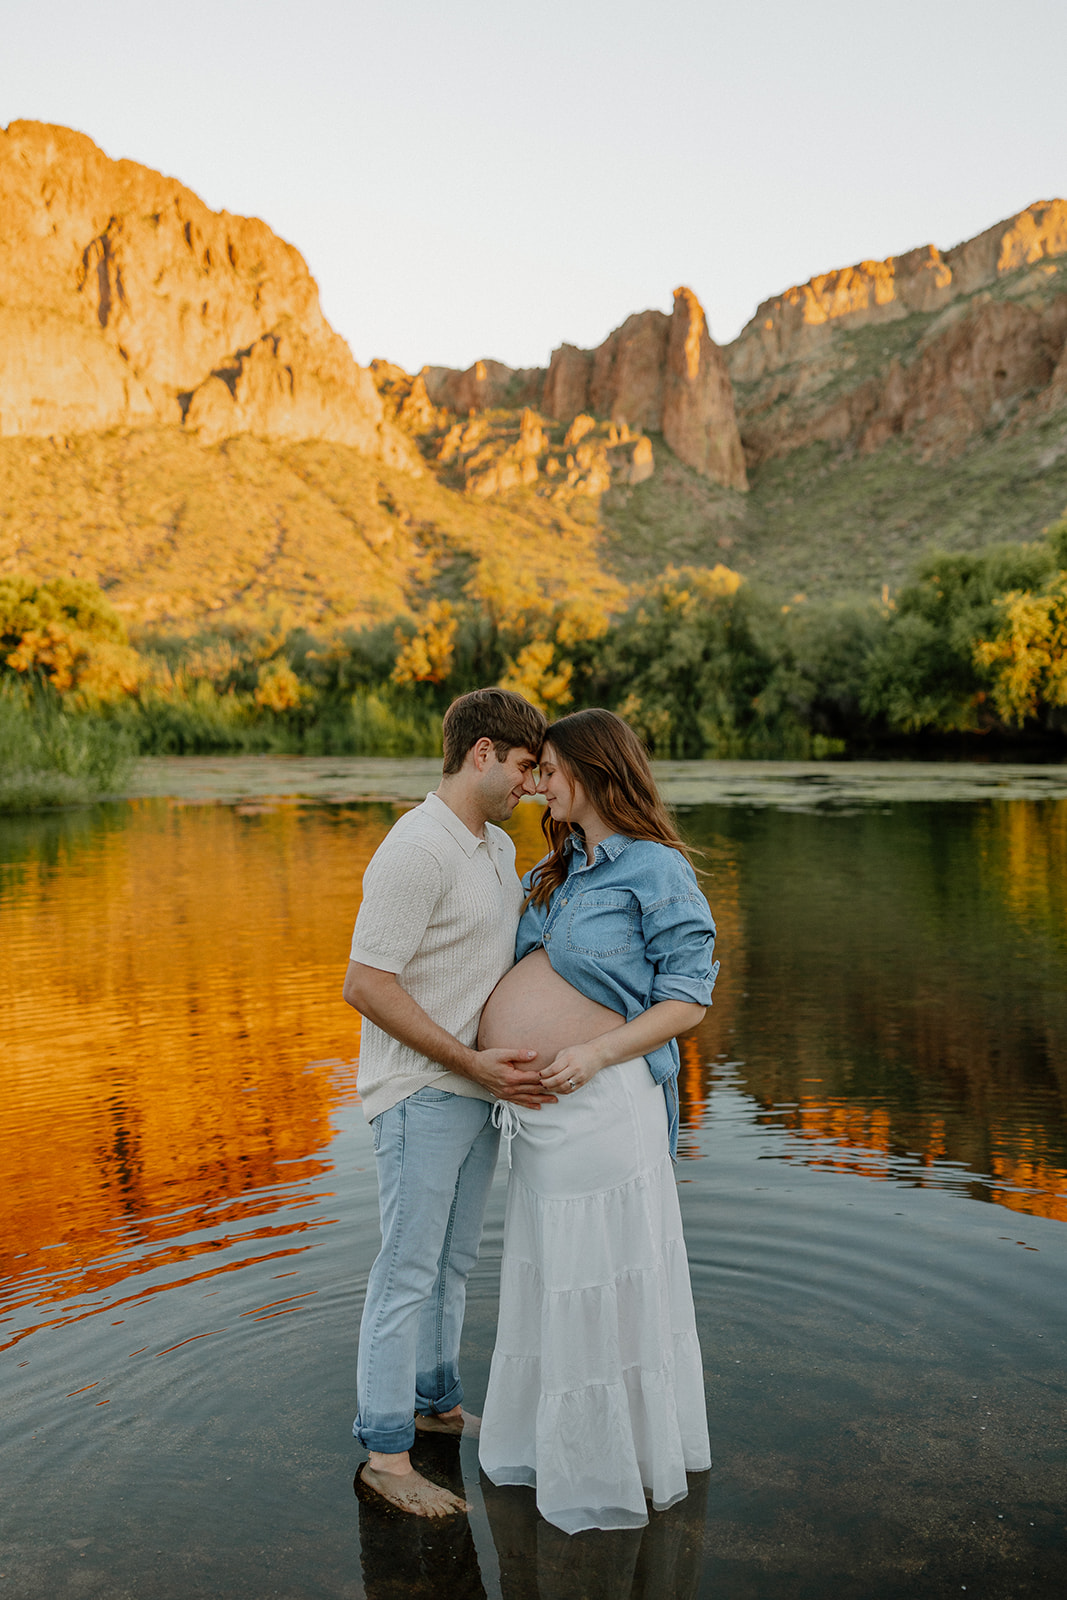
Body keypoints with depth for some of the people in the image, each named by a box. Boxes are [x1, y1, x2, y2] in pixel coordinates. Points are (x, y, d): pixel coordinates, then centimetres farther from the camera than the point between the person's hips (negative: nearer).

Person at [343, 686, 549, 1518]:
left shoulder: (499, 848, 10)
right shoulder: (417, 850, -21)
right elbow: (365, 984, -24)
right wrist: (472, 1063, -23)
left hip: (480, 1086, 9)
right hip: (420, 1091, -9)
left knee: (454, 1259, 19)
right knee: (409, 1268, 0)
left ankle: (438, 1400, 36)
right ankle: (386, 1450, 13)